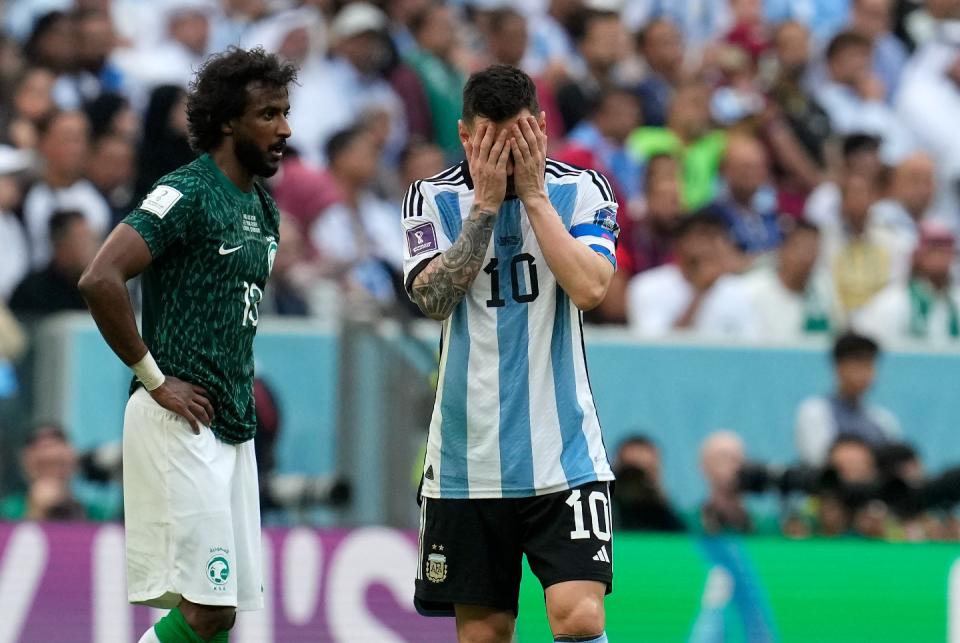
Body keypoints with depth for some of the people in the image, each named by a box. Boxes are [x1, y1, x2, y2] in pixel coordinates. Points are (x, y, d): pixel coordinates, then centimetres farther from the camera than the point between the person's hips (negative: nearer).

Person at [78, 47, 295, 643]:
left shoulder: (263, 208, 16)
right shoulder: (187, 193, -12)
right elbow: (100, 280, -22)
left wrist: (241, 385, 15)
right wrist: (153, 377, -17)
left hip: (233, 428, 9)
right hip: (181, 422, -9)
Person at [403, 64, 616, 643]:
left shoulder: (582, 190, 0)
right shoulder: (434, 198, 2)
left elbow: (589, 288, -15)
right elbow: (434, 298, -12)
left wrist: (533, 193, -13)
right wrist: (486, 201, -14)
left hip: (564, 456, -1)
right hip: (467, 459, 1)